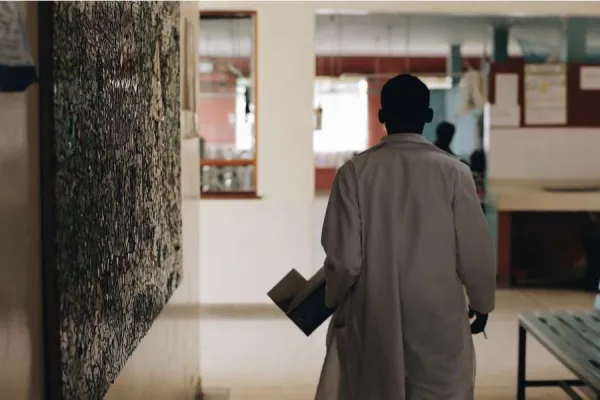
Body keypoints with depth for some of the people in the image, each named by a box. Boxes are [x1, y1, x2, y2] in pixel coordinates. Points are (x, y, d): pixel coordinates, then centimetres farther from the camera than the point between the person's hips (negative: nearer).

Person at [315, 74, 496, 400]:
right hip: (438, 315, -1)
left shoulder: (356, 171, -8)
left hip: (373, 315, 1)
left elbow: (344, 255, -7)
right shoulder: (453, 172, -8)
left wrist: (335, 300, 11)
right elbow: (475, 250, -4)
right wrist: (482, 302, 13)